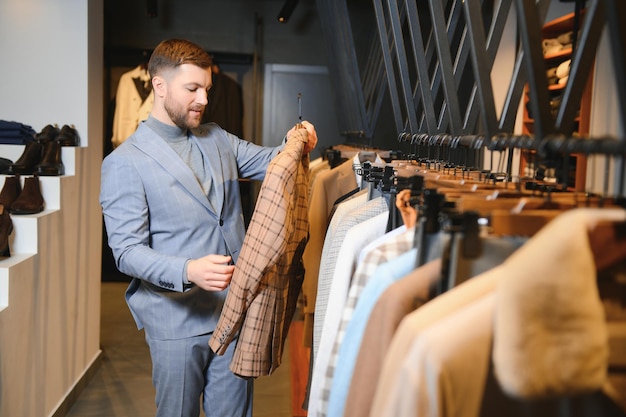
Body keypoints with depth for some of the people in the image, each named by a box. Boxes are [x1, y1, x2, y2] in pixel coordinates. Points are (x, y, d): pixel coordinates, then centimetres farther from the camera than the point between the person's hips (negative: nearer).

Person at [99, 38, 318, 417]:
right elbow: (127, 251, -14)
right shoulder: (125, 162, -9)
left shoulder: (217, 139, 10)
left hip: (235, 310, 5)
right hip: (178, 320, -5)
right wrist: (188, 271, -32)